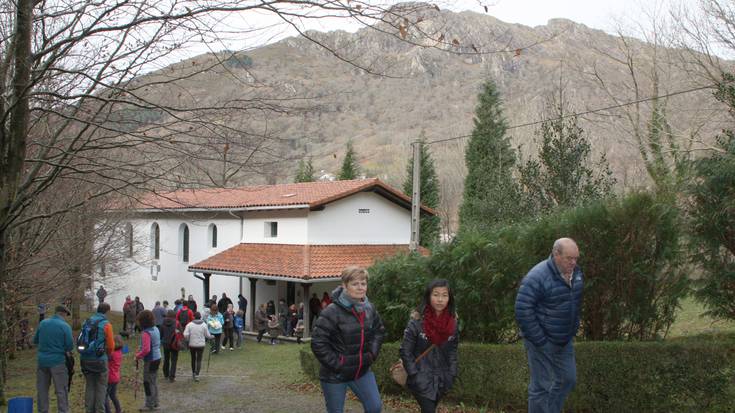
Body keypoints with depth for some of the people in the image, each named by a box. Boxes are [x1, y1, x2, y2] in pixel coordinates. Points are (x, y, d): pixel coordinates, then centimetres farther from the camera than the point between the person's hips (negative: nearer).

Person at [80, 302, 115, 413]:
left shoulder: (87, 322, 5)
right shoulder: (106, 324, -11)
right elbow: (110, 346, -8)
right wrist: (108, 354, 12)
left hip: (85, 358, 5)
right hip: (99, 360, -5)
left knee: (89, 386, 16)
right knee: (101, 387, 7)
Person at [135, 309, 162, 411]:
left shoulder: (146, 333, -22)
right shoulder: (156, 329, 6)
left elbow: (146, 350, -27)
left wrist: (137, 356, -12)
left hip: (150, 361, -9)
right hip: (157, 358, 9)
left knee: (148, 382, 3)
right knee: (154, 382, 18)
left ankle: (149, 405, 11)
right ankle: (155, 404, 26)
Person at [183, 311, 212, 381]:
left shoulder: (189, 325, -7)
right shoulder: (204, 325, -5)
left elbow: (185, 335, -14)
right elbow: (207, 335, 0)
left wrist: (188, 340, 6)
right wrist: (212, 336, 21)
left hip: (192, 345, 1)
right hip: (201, 345, -1)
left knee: (193, 359, 18)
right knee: (199, 360, 2)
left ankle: (193, 373, 29)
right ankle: (197, 374, -11)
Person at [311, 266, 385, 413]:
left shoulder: (369, 309, -1)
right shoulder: (332, 311, -22)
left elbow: (379, 330, 18)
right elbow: (317, 343, -21)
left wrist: (372, 353, 6)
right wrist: (336, 364, -18)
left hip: (362, 371, 5)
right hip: (335, 375, -5)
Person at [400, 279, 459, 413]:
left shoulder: (452, 323, 1)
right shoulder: (416, 321, -13)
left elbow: (452, 351, 10)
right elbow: (405, 351, -9)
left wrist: (451, 375, 3)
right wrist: (414, 375, -12)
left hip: (441, 379, 5)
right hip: (421, 379, -5)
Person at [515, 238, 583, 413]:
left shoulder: (576, 273, 2)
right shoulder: (537, 277, -23)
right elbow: (523, 310, -24)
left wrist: (573, 330, 12)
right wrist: (540, 341, -21)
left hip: (565, 341, 8)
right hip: (542, 342, -8)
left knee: (568, 379, 15)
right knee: (542, 386, 0)